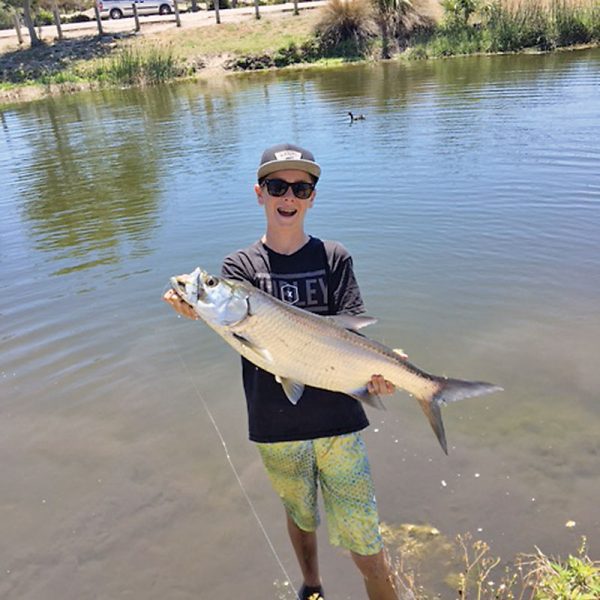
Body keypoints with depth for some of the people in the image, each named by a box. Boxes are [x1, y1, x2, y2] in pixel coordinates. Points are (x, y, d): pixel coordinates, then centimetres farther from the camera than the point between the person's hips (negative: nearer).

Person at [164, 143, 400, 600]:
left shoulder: (334, 258, -1)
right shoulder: (241, 265, 0)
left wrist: (374, 369, -30)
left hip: (339, 419, -1)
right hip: (276, 426, 2)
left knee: (363, 539, 3)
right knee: (300, 516, 23)